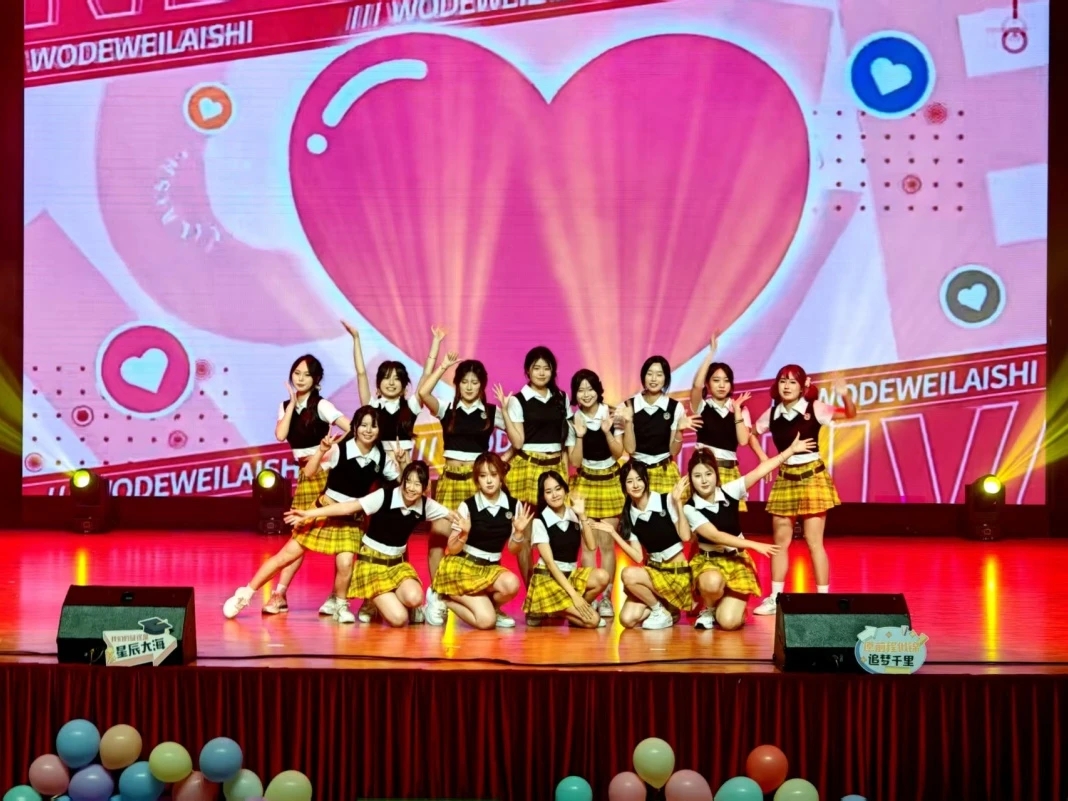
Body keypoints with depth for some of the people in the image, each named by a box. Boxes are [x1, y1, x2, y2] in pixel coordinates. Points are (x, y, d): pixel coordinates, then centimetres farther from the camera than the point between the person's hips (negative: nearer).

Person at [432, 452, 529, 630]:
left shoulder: (514, 506, -2)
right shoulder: (468, 506, -12)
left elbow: (513, 550, 3)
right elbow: (452, 550, -9)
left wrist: (519, 532, -16)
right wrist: (464, 534, -28)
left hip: (490, 568, 4)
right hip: (460, 567, -4)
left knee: (512, 584, -31)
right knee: (486, 621, -21)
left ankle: (491, 607, 4)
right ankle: (446, 601, 8)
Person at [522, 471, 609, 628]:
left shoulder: (574, 516, 3)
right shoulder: (540, 522, -10)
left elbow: (591, 546, -7)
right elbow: (549, 562, -14)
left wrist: (582, 515, -13)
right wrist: (574, 594, -21)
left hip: (571, 575, 6)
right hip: (548, 579, -5)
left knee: (601, 577, -26)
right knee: (592, 620, -20)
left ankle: (568, 609, -2)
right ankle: (544, 611, 3)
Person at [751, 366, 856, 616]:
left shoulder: (814, 408, -9)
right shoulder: (772, 413, 2)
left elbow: (850, 414, -19)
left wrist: (845, 395, -37)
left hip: (812, 477, -4)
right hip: (785, 479, 4)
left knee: (814, 541, -4)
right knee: (780, 541, 8)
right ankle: (775, 598, 15)